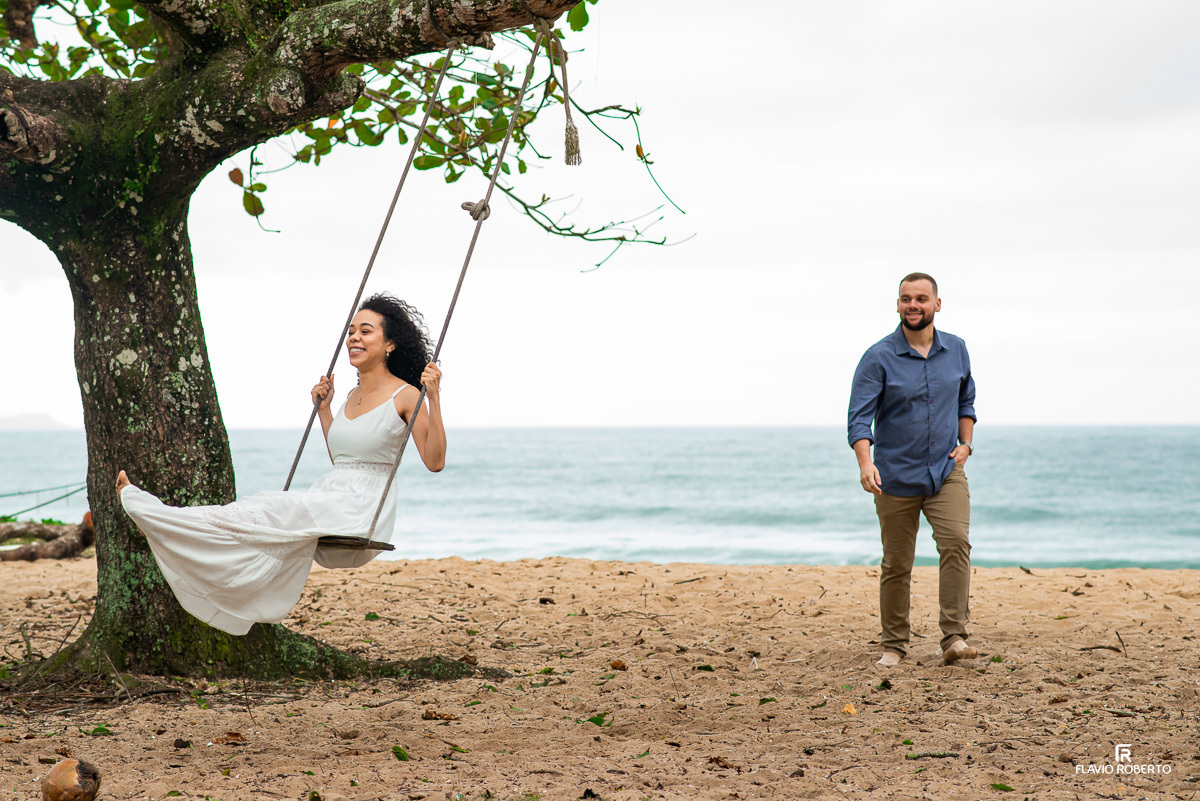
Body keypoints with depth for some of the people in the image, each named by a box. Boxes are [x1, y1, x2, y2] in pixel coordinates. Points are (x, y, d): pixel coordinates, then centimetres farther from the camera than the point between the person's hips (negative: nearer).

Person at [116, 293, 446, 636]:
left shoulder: (405, 395, -6)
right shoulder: (353, 397, 16)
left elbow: (434, 462, -13)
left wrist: (433, 398, -20)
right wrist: (323, 407, 24)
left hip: (360, 514, -8)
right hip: (326, 499, 8)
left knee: (248, 516, -12)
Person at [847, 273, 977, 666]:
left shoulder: (956, 350, 5)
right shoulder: (878, 357, -8)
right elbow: (859, 417, -16)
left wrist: (965, 443, 6)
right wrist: (866, 463, -32)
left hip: (947, 472, 2)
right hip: (897, 477, -2)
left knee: (956, 543, -19)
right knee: (896, 565, 6)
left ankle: (954, 638, -18)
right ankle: (893, 645, 20)